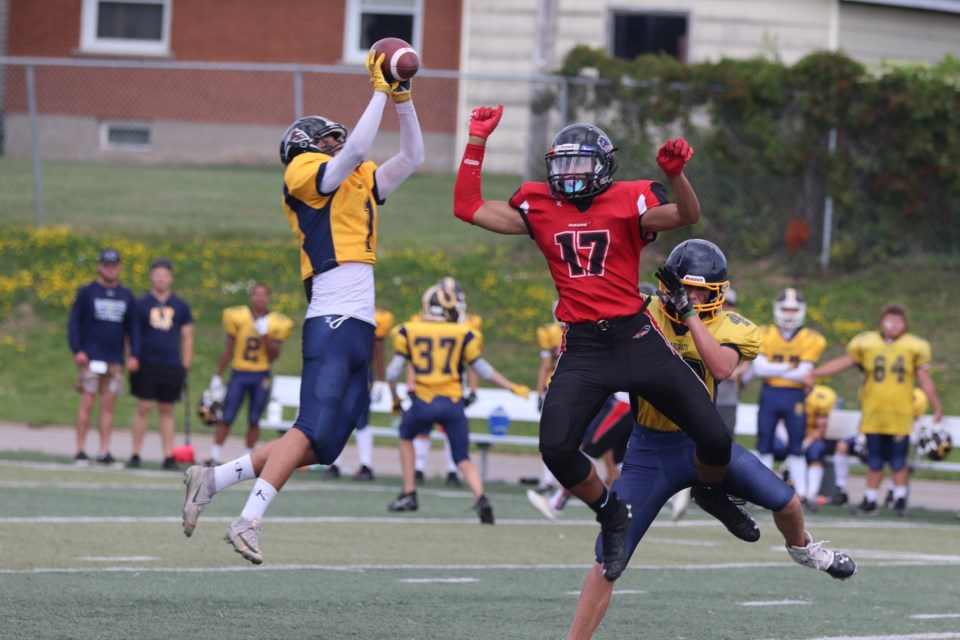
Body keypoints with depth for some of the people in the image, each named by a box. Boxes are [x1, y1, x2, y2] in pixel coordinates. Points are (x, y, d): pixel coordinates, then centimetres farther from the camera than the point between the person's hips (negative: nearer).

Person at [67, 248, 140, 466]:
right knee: (87, 403, -7)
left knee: (109, 406, 3)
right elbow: (73, 322, 0)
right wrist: (77, 350, -11)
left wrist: (134, 355, 5)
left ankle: (104, 452, 5)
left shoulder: (127, 296, 12)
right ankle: (80, 451, -3)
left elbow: (133, 327, 15)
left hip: (116, 360, 4)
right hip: (91, 358, -3)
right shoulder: (86, 292, 2)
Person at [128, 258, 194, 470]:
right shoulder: (141, 304, 2)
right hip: (146, 366, -2)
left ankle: (168, 456, 7)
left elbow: (187, 337, 12)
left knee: (167, 411, 6)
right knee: (143, 408, -5)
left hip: (172, 367, 2)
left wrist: (185, 366, 6)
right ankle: (135, 455, -1)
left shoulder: (181, 306, 9)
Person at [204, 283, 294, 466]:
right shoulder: (238, 316, 0)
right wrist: (217, 376, 9)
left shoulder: (275, 323, 1)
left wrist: (265, 334, -15)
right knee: (226, 418, -5)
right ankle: (214, 458, -3)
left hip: (261, 377, 1)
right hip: (239, 374, 0)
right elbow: (228, 349, 7)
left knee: (253, 420, 3)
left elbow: (274, 355, -1)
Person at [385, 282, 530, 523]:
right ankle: (481, 498, -17)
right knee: (463, 459, 10)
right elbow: (483, 370, 10)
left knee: (406, 437, 30)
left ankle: (409, 495, 22)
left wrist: (395, 400, 21)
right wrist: (513, 387, 22)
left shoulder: (409, 332, 3)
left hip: (423, 403, 0)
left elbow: (393, 372, 4)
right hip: (453, 403, 0)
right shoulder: (463, 334, 3)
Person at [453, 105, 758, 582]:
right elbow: (468, 207, 8)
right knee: (555, 449, -16)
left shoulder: (627, 203, 0)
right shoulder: (539, 208, 10)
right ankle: (611, 515, 12)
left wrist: (676, 174, -35)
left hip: (636, 339, -2)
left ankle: (711, 493, 33)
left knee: (713, 436, -4)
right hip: (581, 349, 2)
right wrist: (477, 141, 5)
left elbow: (687, 215, -16)